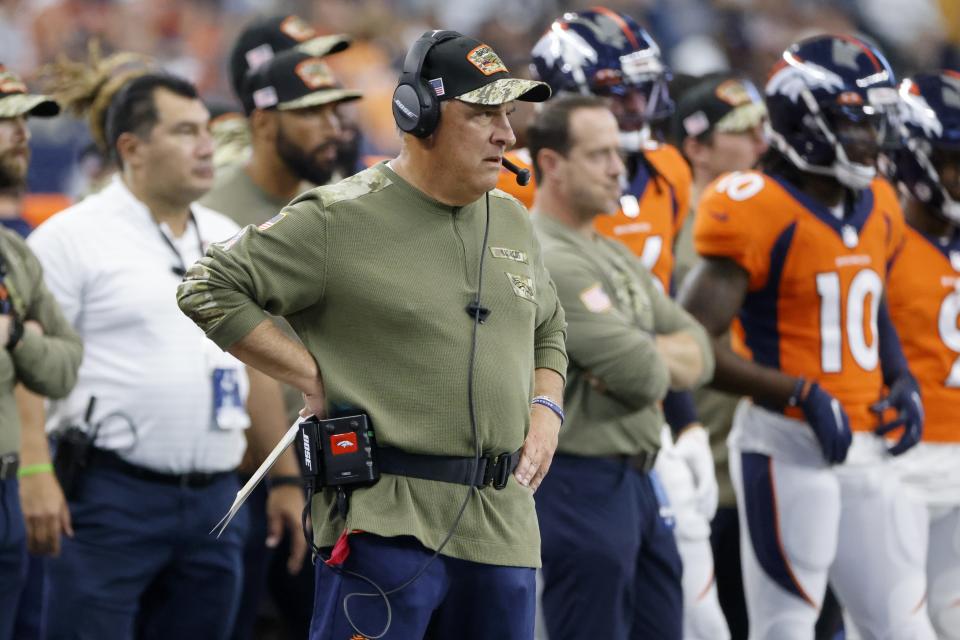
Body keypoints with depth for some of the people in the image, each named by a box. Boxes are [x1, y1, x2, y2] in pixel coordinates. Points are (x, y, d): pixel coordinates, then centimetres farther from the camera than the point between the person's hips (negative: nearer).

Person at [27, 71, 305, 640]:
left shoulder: (227, 240, 16)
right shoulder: (73, 238, -5)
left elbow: (256, 363, 21)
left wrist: (287, 480, 17)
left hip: (214, 502, 6)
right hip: (112, 500, -6)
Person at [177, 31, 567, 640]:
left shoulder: (512, 221, 16)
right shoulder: (340, 220, -6)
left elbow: (548, 331, 31)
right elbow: (208, 288, -6)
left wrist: (546, 410, 11)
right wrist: (314, 377, -9)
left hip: (504, 524, 7)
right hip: (387, 521, -7)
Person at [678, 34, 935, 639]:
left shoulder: (877, 209, 10)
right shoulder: (758, 212, -14)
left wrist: (902, 382, 10)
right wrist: (802, 396, -21)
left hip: (866, 450, 8)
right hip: (790, 448, -8)